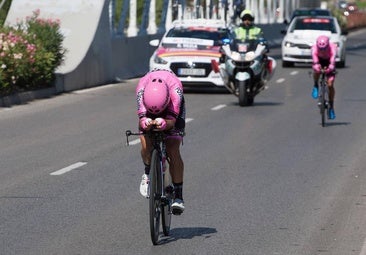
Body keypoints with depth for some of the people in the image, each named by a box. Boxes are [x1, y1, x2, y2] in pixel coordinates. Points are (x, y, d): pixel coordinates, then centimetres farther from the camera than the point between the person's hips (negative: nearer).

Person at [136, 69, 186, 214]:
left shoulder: (175, 87, -41)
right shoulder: (141, 88, -38)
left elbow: (172, 119, -42)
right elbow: (142, 117, -40)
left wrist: (164, 123, -65)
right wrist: (145, 123, -64)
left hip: (173, 108, -1)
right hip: (148, 104, 1)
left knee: (173, 150, -16)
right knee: (146, 144, -22)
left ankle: (178, 196, -11)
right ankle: (148, 174, 9)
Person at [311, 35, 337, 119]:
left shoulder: (332, 47, -35)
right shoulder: (315, 47, -33)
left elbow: (333, 57, -50)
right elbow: (314, 56, -49)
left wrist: (331, 66, -68)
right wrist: (316, 65, -69)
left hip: (329, 62, -1)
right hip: (320, 60, 1)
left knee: (330, 85, -13)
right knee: (316, 70, -37)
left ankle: (331, 106, 3)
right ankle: (316, 86, -6)